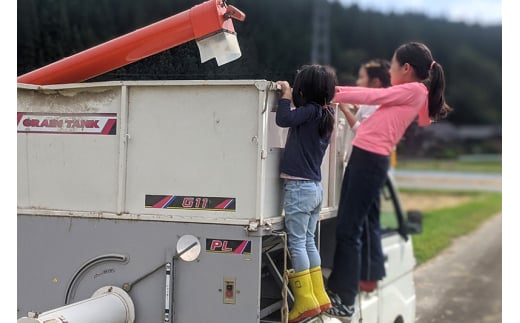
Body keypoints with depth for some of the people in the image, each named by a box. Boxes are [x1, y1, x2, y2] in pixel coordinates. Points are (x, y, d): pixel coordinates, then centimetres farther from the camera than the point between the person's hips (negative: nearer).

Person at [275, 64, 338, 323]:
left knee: (296, 243, -5)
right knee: (308, 242, 14)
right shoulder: (324, 114, 10)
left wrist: (286, 95, -8)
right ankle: (319, 297, 17)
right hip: (315, 187, 9)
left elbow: (283, 120, -22)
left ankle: (306, 301, -5)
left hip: (299, 187, -9)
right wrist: (290, 97, 15)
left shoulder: (310, 111, -14)